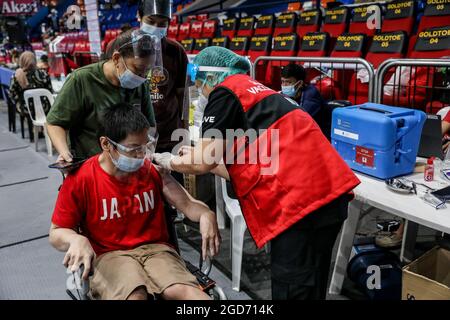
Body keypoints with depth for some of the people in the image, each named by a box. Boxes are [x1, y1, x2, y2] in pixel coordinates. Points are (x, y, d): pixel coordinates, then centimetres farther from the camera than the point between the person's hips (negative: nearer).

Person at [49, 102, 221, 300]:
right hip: (109, 256, -2)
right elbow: (57, 232, 1)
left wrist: (205, 214, -23)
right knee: (134, 295, -35)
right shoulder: (80, 179, -6)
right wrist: (76, 239, -24)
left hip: (156, 248, 2)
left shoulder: (153, 169, 2)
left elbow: (187, 204, 1)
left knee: (190, 293, -26)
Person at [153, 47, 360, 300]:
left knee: (293, 289, 1)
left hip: (301, 200, -10)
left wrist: (168, 161, 18)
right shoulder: (256, 90, 27)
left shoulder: (225, 92, 0)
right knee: (308, 287, 19)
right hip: (327, 193, 10)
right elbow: (244, 167, 27)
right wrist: (196, 157, 34)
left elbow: (203, 163, -1)